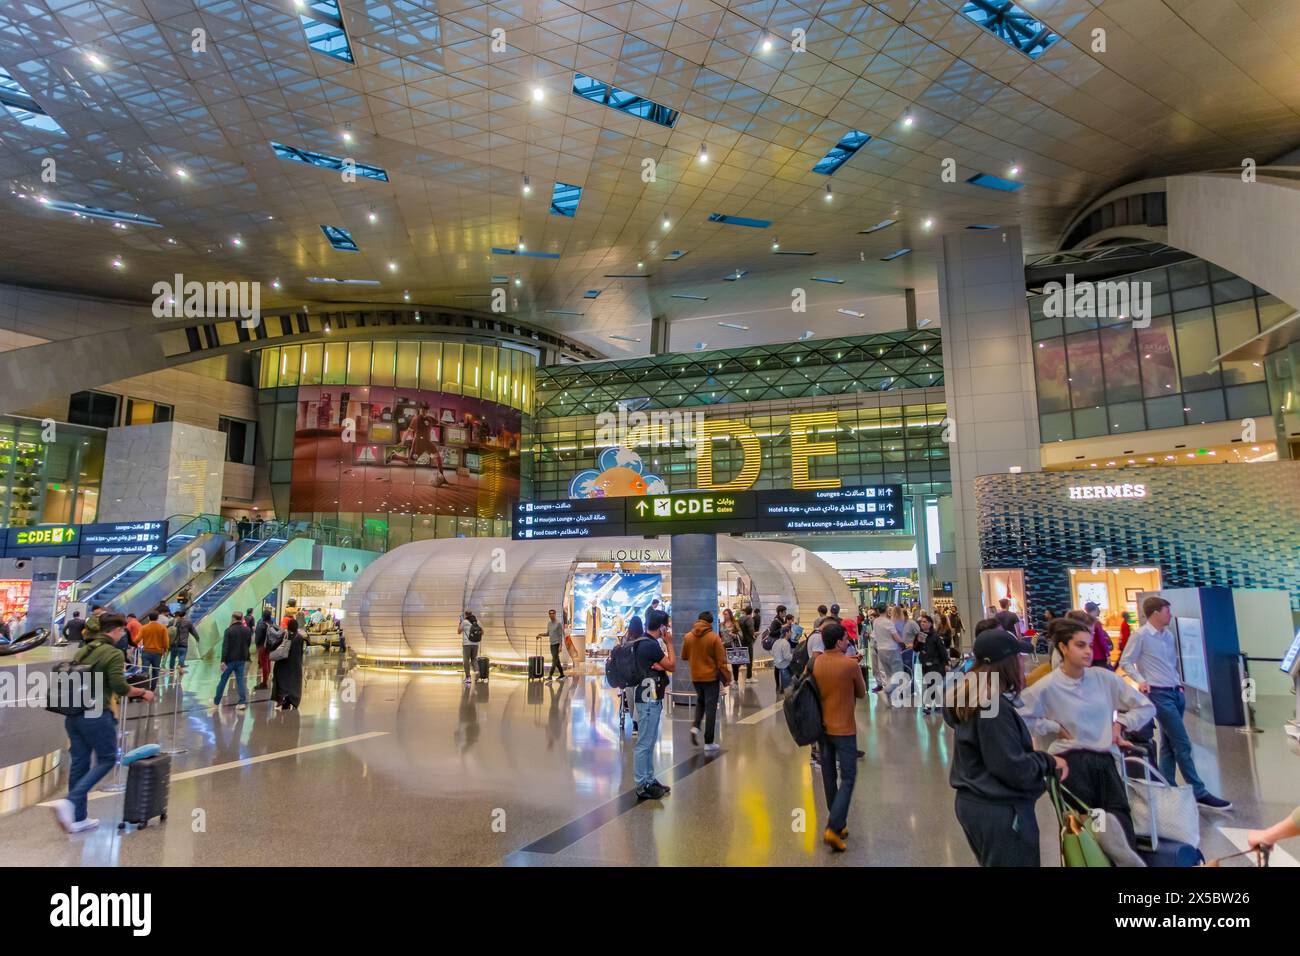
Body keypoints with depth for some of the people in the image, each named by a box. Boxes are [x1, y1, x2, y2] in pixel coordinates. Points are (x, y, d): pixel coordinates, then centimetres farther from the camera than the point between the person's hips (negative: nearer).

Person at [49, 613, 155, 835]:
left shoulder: (82, 650, 12)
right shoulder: (113, 653, -11)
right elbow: (119, 686, -18)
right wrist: (142, 692, -2)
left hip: (73, 714, 8)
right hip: (96, 715, -8)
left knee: (79, 763, 12)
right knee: (107, 759, 6)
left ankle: (78, 818, 18)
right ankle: (70, 802, -10)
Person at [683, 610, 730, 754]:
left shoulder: (688, 637, -2)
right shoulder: (714, 637, -13)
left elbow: (684, 657, 9)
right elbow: (721, 661, -11)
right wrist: (726, 678, 0)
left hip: (695, 677, 4)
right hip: (711, 676, -4)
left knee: (700, 701, 26)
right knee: (710, 708, 4)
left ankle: (695, 726, 5)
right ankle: (708, 743, 7)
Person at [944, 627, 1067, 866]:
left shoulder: (969, 696, 4)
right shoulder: (994, 706, -26)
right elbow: (1014, 769, -24)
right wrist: (1049, 763, -9)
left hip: (976, 802, 9)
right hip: (1000, 811, -9)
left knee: (994, 862, 24)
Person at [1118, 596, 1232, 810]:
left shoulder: (1169, 635, 11)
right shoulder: (1140, 635, -12)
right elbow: (1125, 662, -10)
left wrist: (1179, 683, 13)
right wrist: (1140, 680, -21)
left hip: (1176, 692, 8)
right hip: (1160, 695, -8)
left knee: (1169, 744, 12)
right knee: (1182, 744, -6)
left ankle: (1167, 789, 20)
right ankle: (1199, 793, 0)